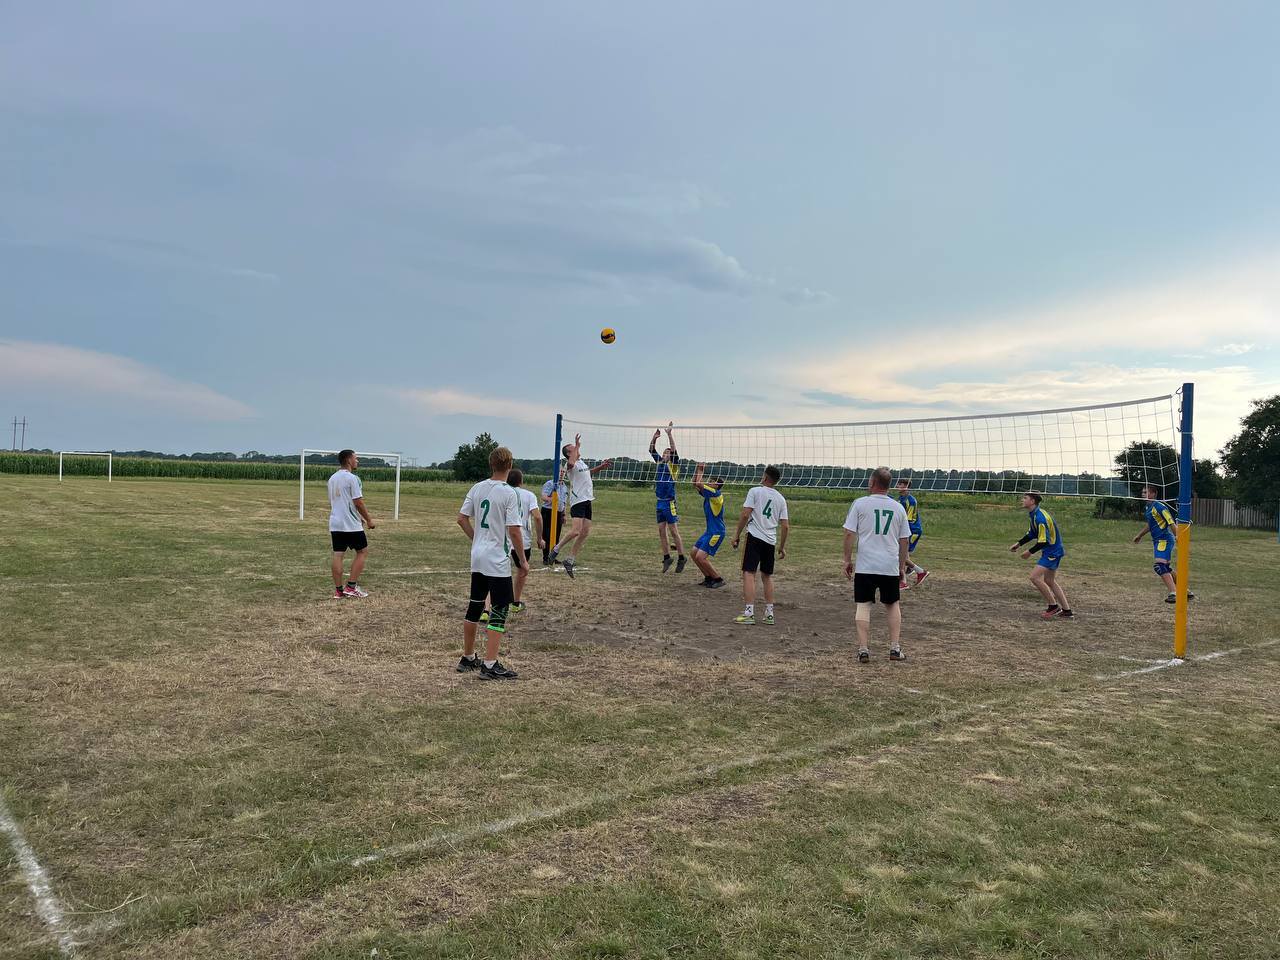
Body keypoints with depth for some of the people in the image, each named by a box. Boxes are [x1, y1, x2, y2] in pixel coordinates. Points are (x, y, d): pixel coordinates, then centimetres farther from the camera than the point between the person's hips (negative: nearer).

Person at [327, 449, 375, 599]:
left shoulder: (332, 478, 14)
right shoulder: (352, 478, -12)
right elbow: (358, 502, -16)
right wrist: (368, 520, -4)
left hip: (335, 524, 7)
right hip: (351, 525, -7)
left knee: (338, 555, 5)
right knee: (363, 552, 6)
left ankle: (339, 590, 5)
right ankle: (351, 587, 1)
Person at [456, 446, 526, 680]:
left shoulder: (477, 488, 5)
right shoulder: (508, 493, -15)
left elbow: (462, 518, 9)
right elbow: (514, 531, -17)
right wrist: (523, 560, -7)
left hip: (477, 558, 7)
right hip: (498, 561, -7)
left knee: (475, 606, 16)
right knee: (499, 611, -1)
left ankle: (467, 658, 27)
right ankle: (490, 666, -2)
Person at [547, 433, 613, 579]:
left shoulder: (582, 462, 17)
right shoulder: (570, 464, -10)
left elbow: (588, 472, 38)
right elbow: (571, 463, -37)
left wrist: (600, 467, 25)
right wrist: (577, 446, -28)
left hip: (587, 500, 9)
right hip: (577, 500, -9)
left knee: (585, 532, 4)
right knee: (576, 531, -21)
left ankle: (570, 560, 11)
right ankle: (557, 549, -1)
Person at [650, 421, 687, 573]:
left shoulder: (673, 465, -3)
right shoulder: (660, 463, 13)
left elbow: (674, 450, -17)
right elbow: (651, 450, 13)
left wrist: (669, 433, -20)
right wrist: (654, 437, -2)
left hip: (669, 502, -7)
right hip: (660, 502, 7)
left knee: (673, 531, -4)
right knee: (661, 530, 6)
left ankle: (682, 558, 3)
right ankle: (667, 557, 13)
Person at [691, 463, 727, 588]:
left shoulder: (717, 494, -16)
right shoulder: (708, 494, 9)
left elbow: (698, 484, -22)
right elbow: (695, 485, 14)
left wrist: (700, 471, -9)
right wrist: (698, 469, 6)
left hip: (717, 533, -10)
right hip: (710, 531, 10)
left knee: (700, 557, -14)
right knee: (694, 553, 9)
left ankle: (718, 579, -2)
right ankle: (708, 578, 19)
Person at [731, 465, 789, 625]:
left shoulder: (755, 491, -1)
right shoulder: (781, 499, 13)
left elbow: (745, 515, -10)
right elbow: (785, 526, 10)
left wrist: (737, 535, -2)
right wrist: (782, 547, 19)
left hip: (754, 536, -5)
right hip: (771, 540, 5)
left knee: (749, 573, -7)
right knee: (767, 576, 16)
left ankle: (749, 613, -16)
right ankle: (769, 614, 19)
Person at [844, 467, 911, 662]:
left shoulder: (860, 503, -2)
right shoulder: (899, 507, 8)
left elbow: (849, 534, -5)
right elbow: (905, 541, 12)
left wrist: (847, 560, 4)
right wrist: (902, 567, 20)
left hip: (865, 566, -3)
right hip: (891, 567, 3)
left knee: (863, 606, 2)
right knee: (893, 605, 17)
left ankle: (863, 650, -3)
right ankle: (895, 648, 15)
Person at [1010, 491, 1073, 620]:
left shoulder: (1040, 517, -25)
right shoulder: (1034, 515, 7)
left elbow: (1043, 541, -25)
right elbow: (1032, 534, 20)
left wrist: (1030, 552, -15)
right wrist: (1018, 544, 14)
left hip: (1052, 551, -11)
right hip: (1052, 550, 11)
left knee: (1035, 577, -16)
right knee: (1049, 581, 17)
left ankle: (1053, 606, -3)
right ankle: (1067, 612, 23)